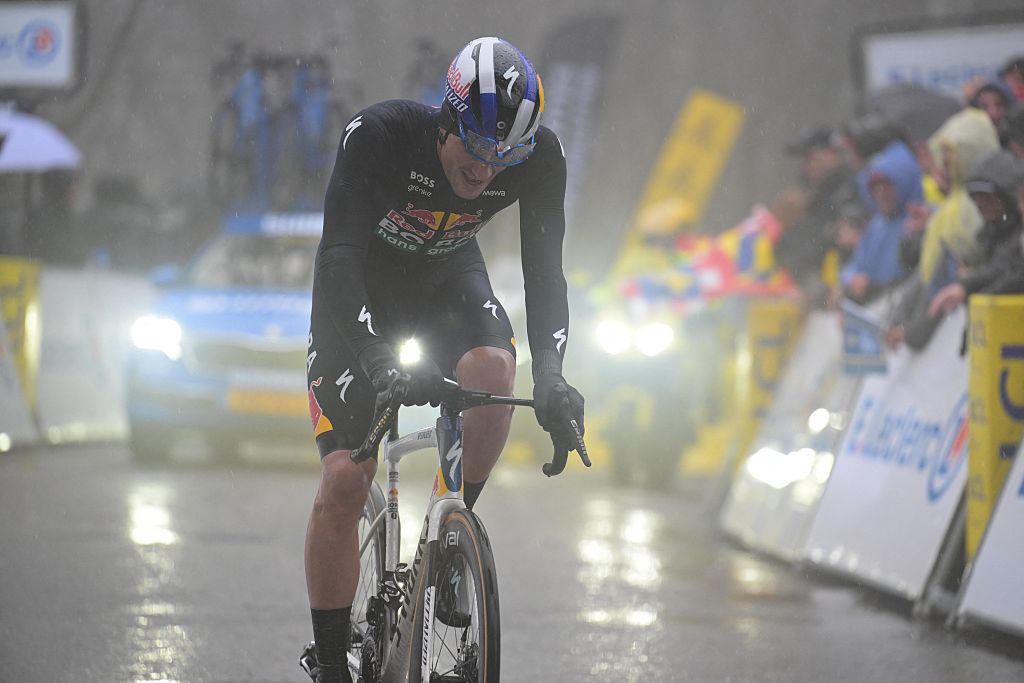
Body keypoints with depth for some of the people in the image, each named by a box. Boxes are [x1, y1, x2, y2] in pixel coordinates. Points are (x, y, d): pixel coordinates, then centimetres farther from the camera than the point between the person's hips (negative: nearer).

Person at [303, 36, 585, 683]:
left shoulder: (539, 157, -25)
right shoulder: (378, 136, -33)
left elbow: (545, 268, -24)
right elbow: (338, 255, -37)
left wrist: (550, 372, -40)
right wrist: (374, 355, -52)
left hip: (447, 284, 2)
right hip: (359, 294, -2)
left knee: (492, 368, -33)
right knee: (344, 478, -15)